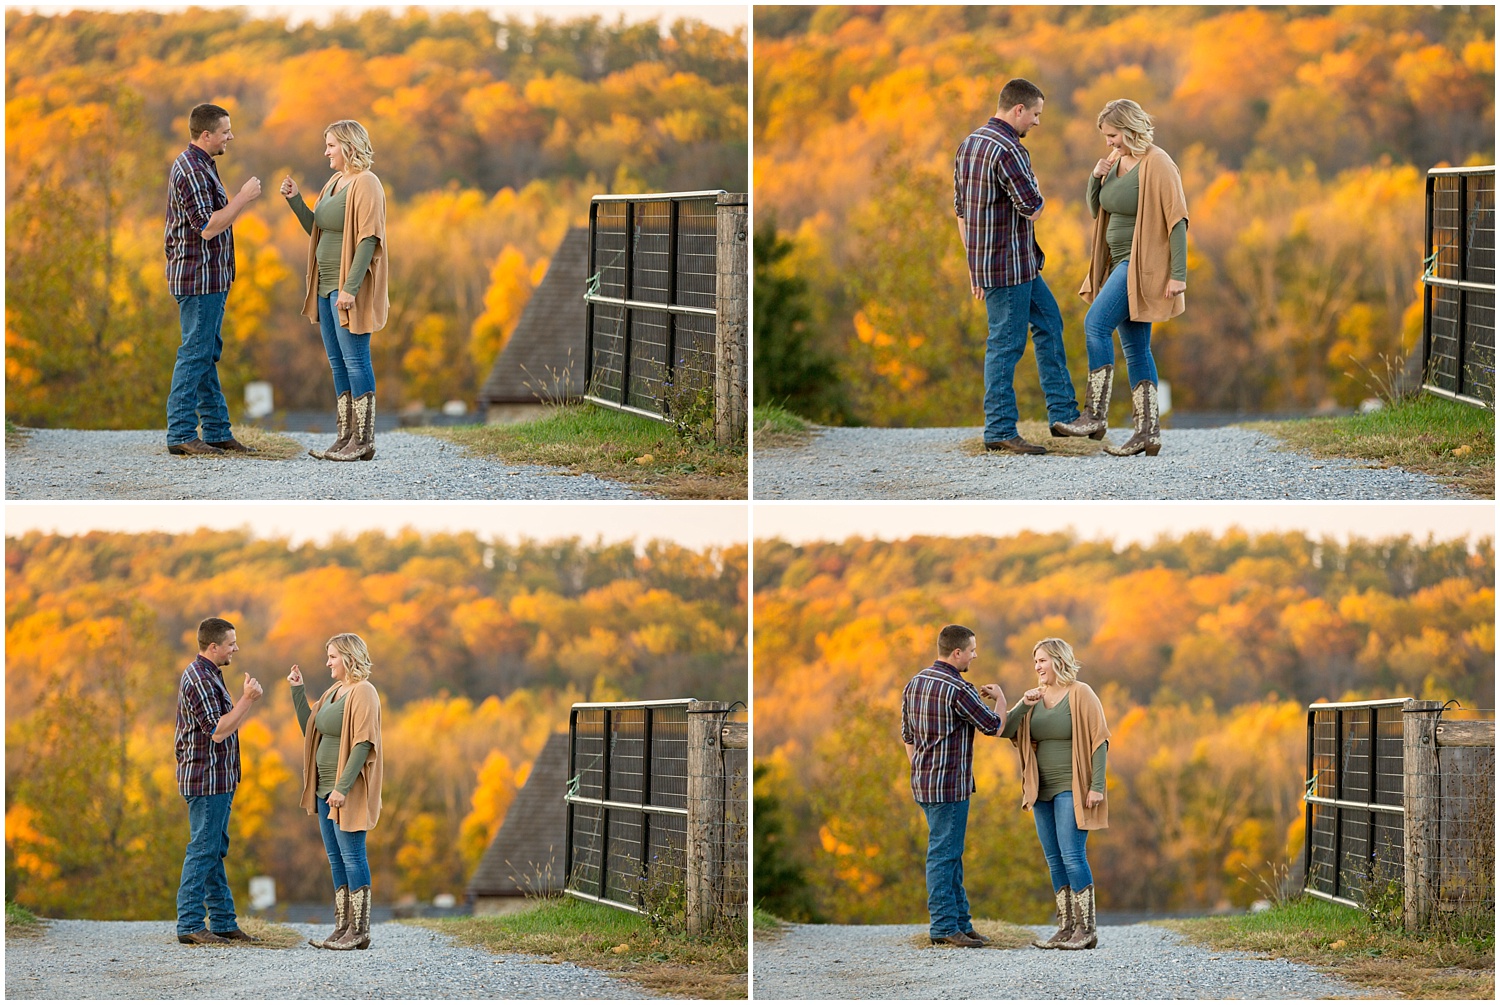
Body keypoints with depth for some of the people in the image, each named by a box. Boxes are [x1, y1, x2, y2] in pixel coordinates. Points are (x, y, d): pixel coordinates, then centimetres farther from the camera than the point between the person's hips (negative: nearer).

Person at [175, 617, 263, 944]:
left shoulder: (208, 675, 17)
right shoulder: (199, 679, -17)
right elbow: (218, 732, -22)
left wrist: (246, 699, 9)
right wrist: (246, 700, -19)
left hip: (219, 780, 11)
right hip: (206, 780, -11)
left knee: (215, 852, 12)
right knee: (202, 851, -8)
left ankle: (223, 922, 16)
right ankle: (190, 925, -6)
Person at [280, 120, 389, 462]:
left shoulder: (365, 184, -13)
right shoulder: (334, 183, 16)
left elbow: (369, 238, -20)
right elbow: (317, 231, 21)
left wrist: (350, 288, -25)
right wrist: (295, 200, 8)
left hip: (350, 288, -10)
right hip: (327, 286, 10)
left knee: (355, 360, -8)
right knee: (338, 363, 10)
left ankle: (364, 441, -6)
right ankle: (346, 437, 14)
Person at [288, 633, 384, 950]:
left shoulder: (362, 693, -13)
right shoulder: (334, 692, 16)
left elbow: (363, 743, -20)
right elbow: (309, 729, 18)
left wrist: (343, 788, -24)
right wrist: (297, 691, 10)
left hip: (348, 791, -10)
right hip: (326, 789, 10)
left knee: (351, 856, -8)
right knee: (336, 859, 10)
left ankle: (360, 932, -6)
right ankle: (343, 929, 14)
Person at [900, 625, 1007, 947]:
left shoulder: (914, 684, 10)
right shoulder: (958, 690, -17)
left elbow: (908, 736, 16)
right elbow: (994, 727, -7)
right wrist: (1000, 698, 12)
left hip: (924, 784, 9)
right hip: (949, 786, -9)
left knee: (950, 855, 14)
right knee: (944, 855, -4)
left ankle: (961, 924, 17)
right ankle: (944, 926, -1)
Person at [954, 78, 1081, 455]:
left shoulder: (970, 144, 10)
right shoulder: (1007, 150, -20)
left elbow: (961, 209, 15)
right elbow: (1032, 209, -21)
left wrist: (973, 263, 19)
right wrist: (1036, 190, 2)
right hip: (1009, 264, -10)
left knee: (1048, 322, 17)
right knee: (1005, 344, -3)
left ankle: (1062, 413, 18)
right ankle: (1000, 431, 1)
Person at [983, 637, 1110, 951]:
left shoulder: (1080, 695, -7)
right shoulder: (1034, 697, 11)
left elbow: (1099, 740, -10)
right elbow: (1006, 731, 2)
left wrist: (1097, 787, -16)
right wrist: (1023, 706, -14)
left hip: (1072, 789, -7)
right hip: (1043, 791, 7)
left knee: (1072, 855, -13)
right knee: (1054, 859, 6)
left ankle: (1087, 928, -10)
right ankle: (1066, 929, 8)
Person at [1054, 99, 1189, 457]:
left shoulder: (1157, 165, -15)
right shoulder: (1116, 160, 10)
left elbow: (1177, 220, -17)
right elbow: (1096, 211, 17)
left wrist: (1178, 275, -22)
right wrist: (1096, 177, -2)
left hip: (1144, 264, -9)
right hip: (1121, 263, 9)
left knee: (1096, 324, -20)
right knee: (1134, 348, 6)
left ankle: (1095, 415, -20)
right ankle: (1148, 432, 5)